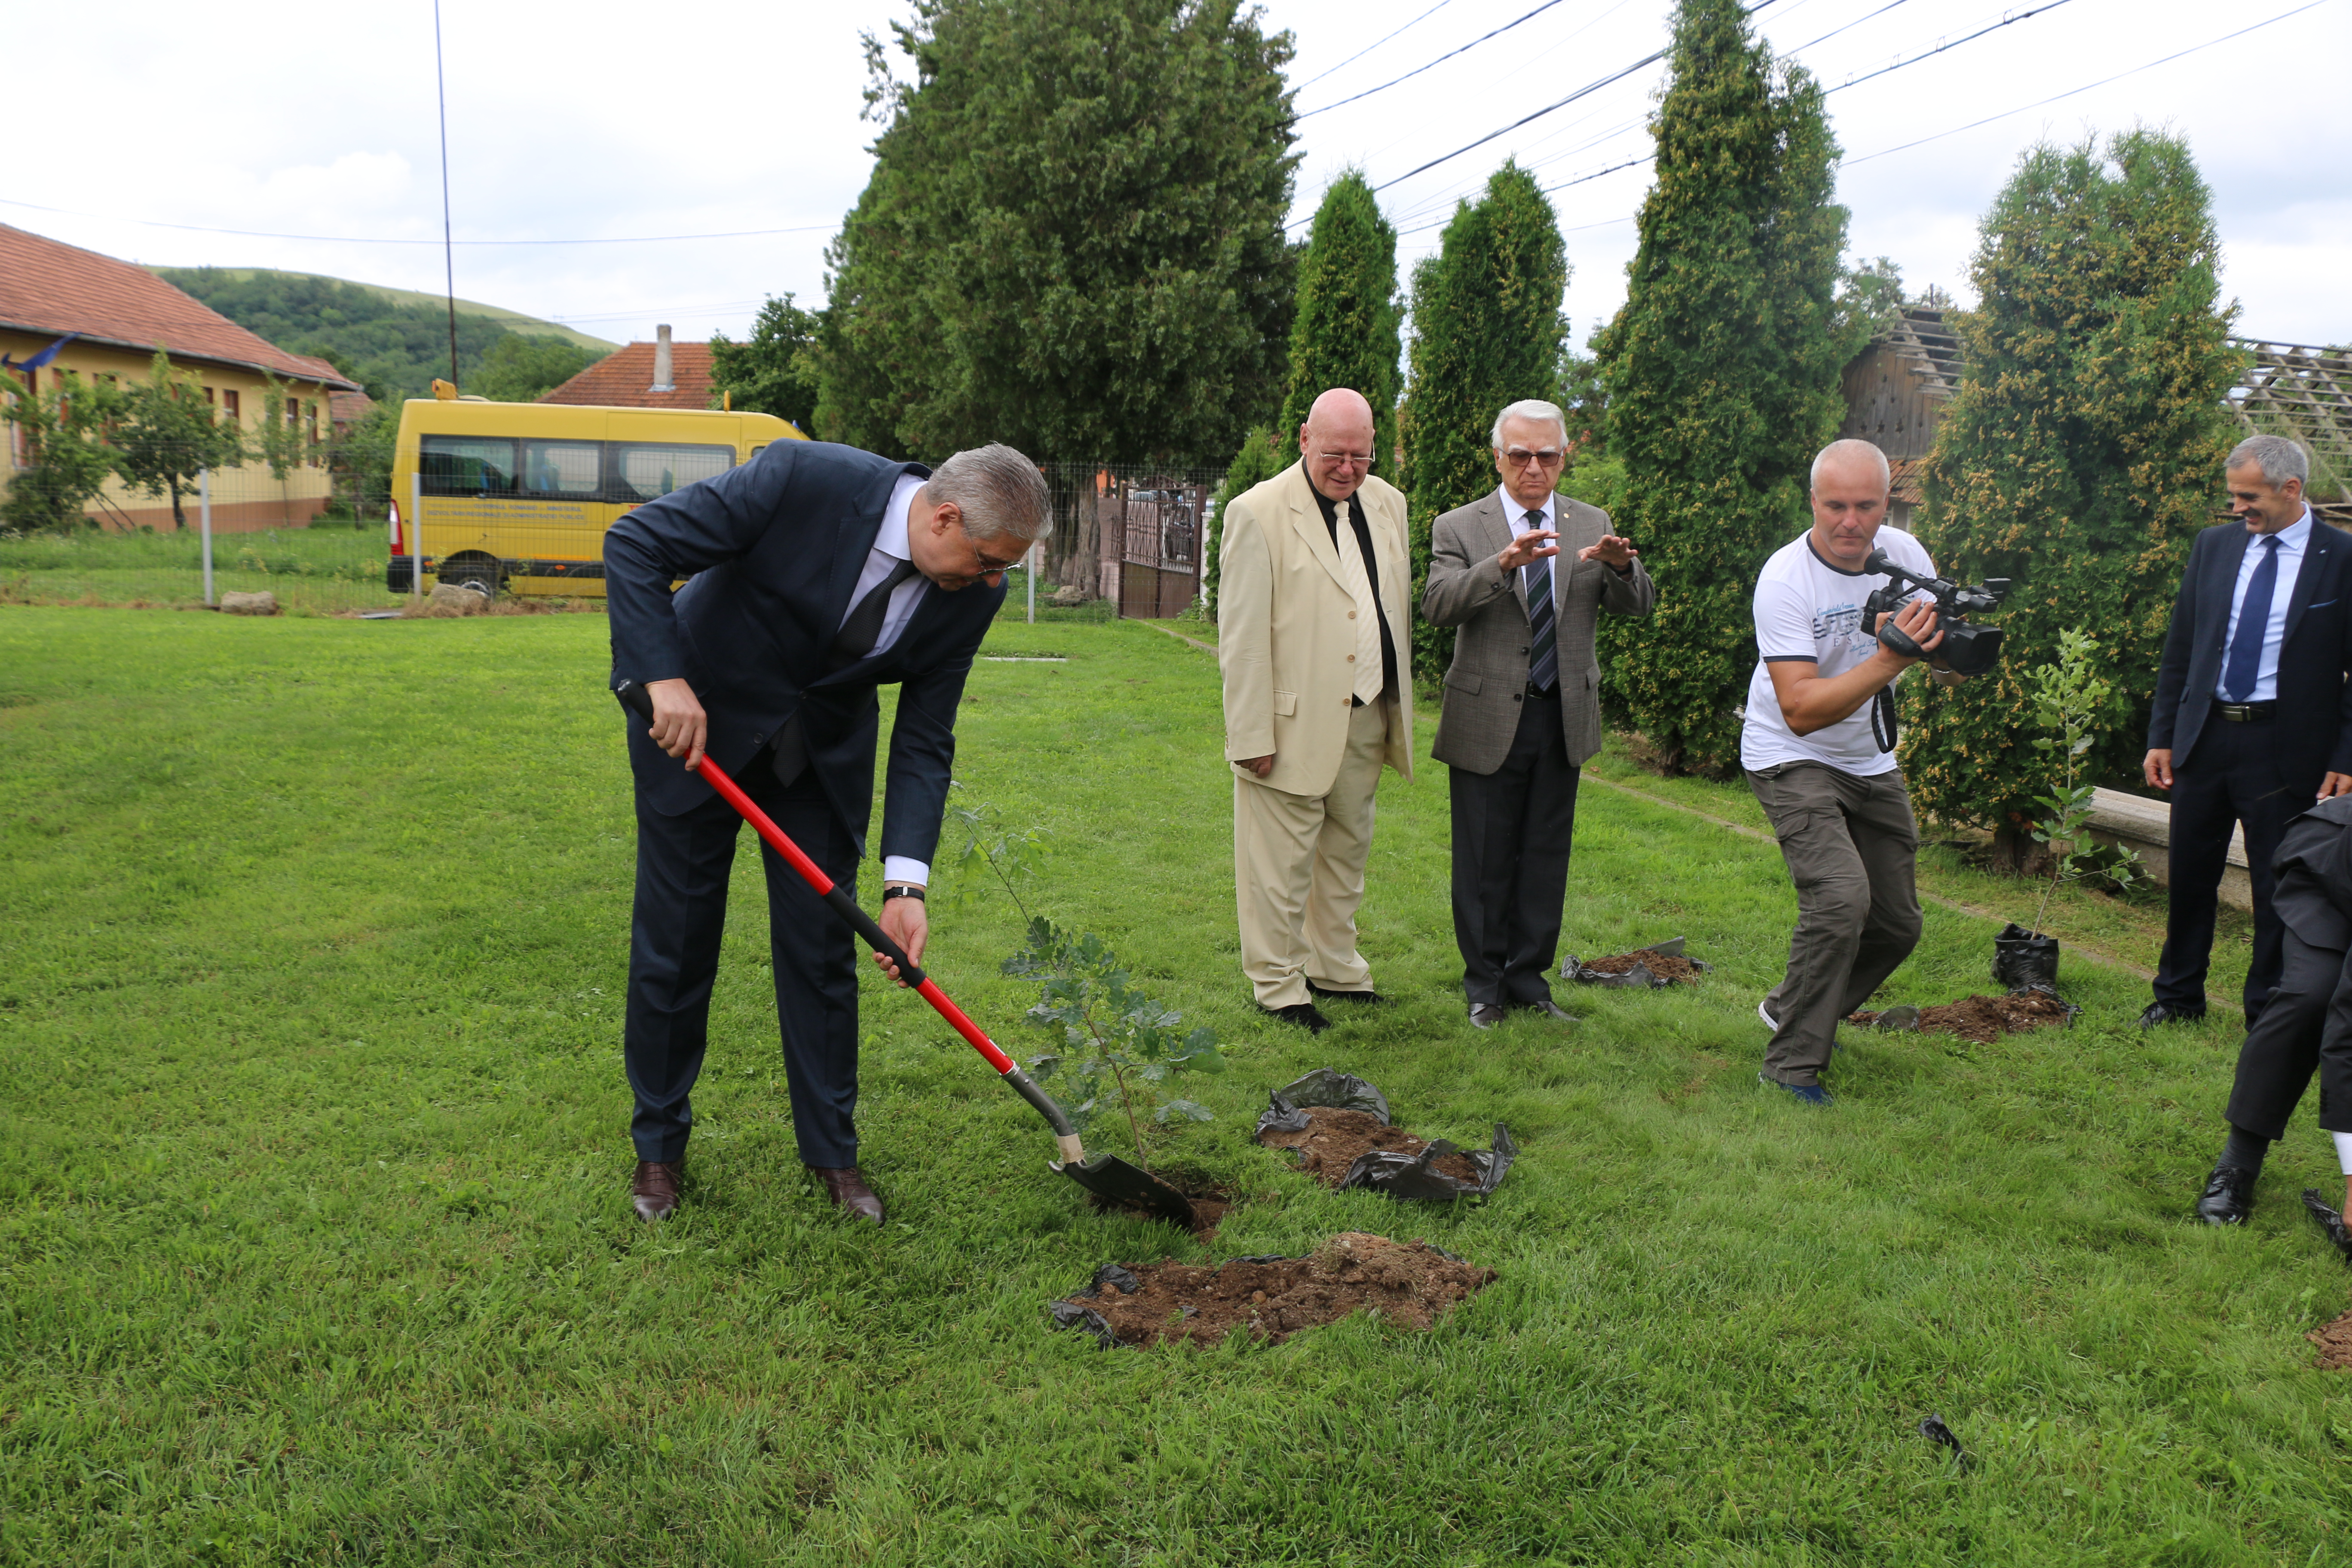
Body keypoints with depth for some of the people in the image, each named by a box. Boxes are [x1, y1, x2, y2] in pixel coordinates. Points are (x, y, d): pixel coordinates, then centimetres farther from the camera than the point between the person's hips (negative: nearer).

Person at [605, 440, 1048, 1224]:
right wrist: (665, 677, -33)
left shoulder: (972, 595, -16)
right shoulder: (803, 478, -30)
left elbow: (924, 742, -11)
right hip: (694, 719, -3)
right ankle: (659, 1143, 24)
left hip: (825, 749, 3)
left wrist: (906, 882, -21)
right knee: (675, 940, 5)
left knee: (821, 949, 3)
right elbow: (633, 544, -23)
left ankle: (832, 1150, 21)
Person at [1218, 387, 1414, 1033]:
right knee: (1282, 865, 2)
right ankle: (1279, 986, 16)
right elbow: (1241, 637, -13)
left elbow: (1398, 610, 15)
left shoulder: (1388, 503, 9)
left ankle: (1335, 969, 33)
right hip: (1296, 722, -7)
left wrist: (1400, 708, 12)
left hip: (1368, 717, 7)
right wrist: (1253, 736, -16)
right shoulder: (1258, 513, -11)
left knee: (1347, 852, 18)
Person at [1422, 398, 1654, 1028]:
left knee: (1546, 858, 11)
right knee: (1484, 862, 5)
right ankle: (1485, 986, 21)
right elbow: (1436, 605, -19)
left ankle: (1530, 980, 25)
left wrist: (1622, 566, -24)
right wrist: (1502, 564, -34)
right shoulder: (1459, 527, -2)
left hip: (1564, 717, 3)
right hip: (1487, 721, -3)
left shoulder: (1592, 525, 8)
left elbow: (1639, 605, -2)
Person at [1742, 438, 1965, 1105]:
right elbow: (1802, 711, -30)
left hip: (1872, 761, 7)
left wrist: (1952, 646, -25)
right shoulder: (1786, 580, -23)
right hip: (1792, 758, -6)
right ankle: (1792, 1064, -11)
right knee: (1842, 896, -25)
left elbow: (1949, 670, -2)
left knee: (1898, 924, 10)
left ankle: (1791, 1008, 34)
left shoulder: (1904, 554, -6)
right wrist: (1891, 658, -40)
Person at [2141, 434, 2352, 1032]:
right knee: (2189, 876, 12)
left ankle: (2269, 1012, 20)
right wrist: (2161, 736, 7)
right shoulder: (2214, 545, 6)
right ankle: (2178, 995, 28)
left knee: (2279, 886, 5)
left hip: (2285, 749, -4)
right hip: (2204, 735, 4)